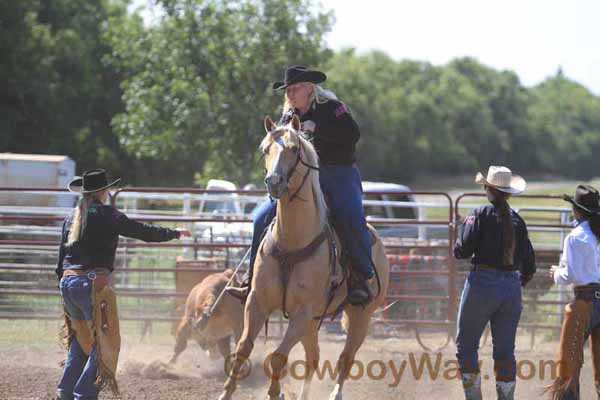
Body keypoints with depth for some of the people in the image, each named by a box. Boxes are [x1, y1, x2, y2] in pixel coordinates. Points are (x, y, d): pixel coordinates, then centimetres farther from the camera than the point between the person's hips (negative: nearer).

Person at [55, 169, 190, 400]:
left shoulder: (72, 218, 12)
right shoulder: (109, 216, -6)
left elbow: (61, 256, 17)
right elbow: (145, 233, 1)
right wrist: (176, 234, 15)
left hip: (67, 283, 7)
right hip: (93, 283, -7)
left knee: (81, 337, 25)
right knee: (104, 341, -1)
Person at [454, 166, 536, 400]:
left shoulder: (481, 215, -7)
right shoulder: (517, 221, 7)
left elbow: (463, 250, -12)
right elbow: (529, 263, 8)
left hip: (482, 284, -4)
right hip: (512, 288, 4)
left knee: (466, 345, 7)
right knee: (505, 351, 9)